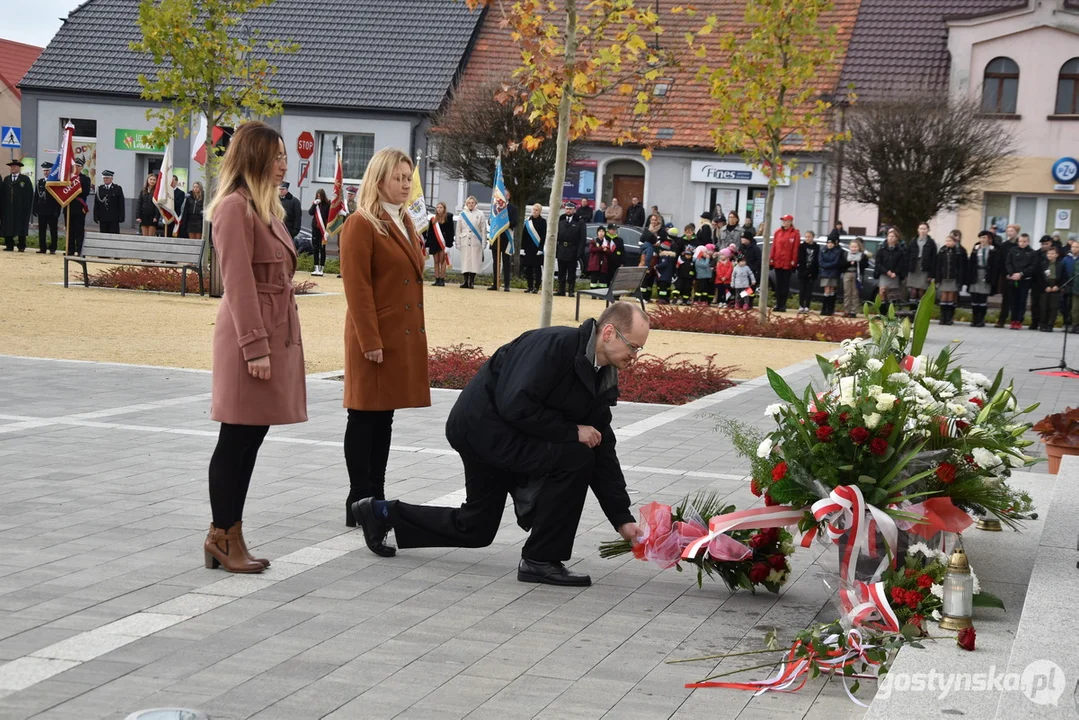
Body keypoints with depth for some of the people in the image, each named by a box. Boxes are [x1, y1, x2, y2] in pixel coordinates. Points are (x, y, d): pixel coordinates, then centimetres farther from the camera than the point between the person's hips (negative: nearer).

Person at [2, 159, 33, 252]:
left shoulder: (25, 179, 2)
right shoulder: (6, 179, 14)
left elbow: (29, 195, -4)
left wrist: (28, 208, -10)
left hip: (21, 209, -4)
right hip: (8, 208, 4)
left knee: (21, 228, -2)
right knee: (8, 227, 2)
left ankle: (22, 247, 4)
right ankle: (9, 246, 8)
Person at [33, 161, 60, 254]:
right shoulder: (40, 182, 12)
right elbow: (36, 196, 12)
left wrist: (57, 211, -13)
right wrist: (35, 208, 5)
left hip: (52, 211, -5)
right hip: (42, 210, 5)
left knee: (53, 230, 0)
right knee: (41, 230, 5)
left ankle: (53, 248, 4)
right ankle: (42, 248, 9)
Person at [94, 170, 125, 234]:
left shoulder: (117, 188, 2)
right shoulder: (100, 188, 9)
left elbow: (121, 204, 0)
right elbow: (96, 204, 9)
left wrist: (121, 217, -7)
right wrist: (96, 217, 2)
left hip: (114, 219, -3)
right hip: (102, 219, 3)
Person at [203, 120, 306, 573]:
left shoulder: (265, 207, 18)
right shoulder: (235, 207, -13)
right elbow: (239, 282, -18)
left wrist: (275, 344, 18)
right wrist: (255, 348, -20)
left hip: (275, 334, 9)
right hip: (250, 337, -9)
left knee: (250, 440, 11)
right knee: (236, 441, -2)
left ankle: (230, 536, 16)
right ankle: (222, 537, 7)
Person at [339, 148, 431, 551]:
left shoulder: (405, 225, 17)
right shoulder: (361, 225, -10)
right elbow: (357, 288, -16)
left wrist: (419, 333, 15)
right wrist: (370, 341, -19)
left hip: (404, 336, 9)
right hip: (375, 338, -8)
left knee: (384, 417, 13)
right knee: (364, 419, -1)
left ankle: (375, 498, 20)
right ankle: (359, 503, 4)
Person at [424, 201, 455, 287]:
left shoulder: (448, 218, -2)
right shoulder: (433, 219, 11)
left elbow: (450, 232, -6)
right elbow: (429, 232, 11)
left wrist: (449, 243, -14)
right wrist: (427, 244, 7)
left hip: (443, 242, -4)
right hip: (434, 242, 4)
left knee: (442, 261, -3)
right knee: (436, 262, 6)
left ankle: (442, 280, -3)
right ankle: (437, 280, 8)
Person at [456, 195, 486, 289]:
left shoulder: (480, 214, 5)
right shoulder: (462, 214, 11)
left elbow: (484, 230, 2)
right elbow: (458, 230, 11)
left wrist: (483, 243, -5)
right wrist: (458, 243, 4)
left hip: (476, 242, -2)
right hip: (464, 242, 2)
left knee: (474, 261, -4)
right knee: (465, 261, -1)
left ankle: (471, 282, 0)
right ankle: (466, 281, 2)